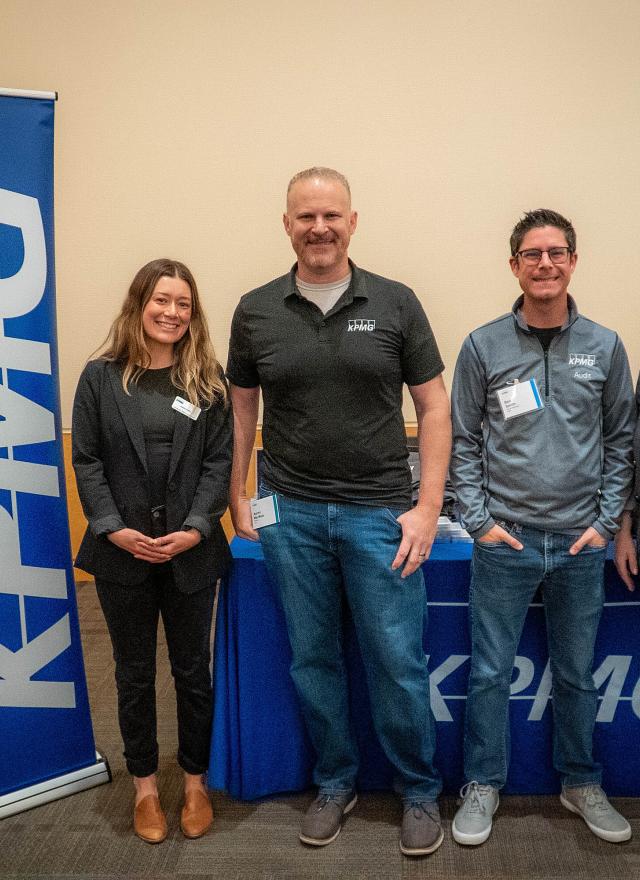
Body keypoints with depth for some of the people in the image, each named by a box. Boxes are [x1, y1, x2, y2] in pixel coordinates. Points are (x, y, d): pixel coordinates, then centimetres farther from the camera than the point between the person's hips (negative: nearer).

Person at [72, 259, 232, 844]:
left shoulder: (208, 379, 1)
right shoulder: (100, 377, 1)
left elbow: (219, 461, -3)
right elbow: (87, 461, -2)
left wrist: (195, 530, -15)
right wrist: (113, 529, -13)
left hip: (192, 553, 0)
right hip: (121, 553, 0)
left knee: (193, 669, 13)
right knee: (135, 673, 14)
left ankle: (196, 781, 31)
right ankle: (144, 785, 31)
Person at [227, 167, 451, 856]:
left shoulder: (395, 304, -1)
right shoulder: (256, 312, 3)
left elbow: (433, 407, 1)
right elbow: (241, 410, 10)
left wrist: (428, 506, -6)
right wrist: (237, 500, 6)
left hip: (379, 513, -1)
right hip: (290, 514, 2)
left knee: (398, 663, 5)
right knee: (312, 659, 13)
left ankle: (420, 792, 28)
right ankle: (335, 783, 35)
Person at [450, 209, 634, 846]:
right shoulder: (484, 346, -2)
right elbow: (464, 441, 0)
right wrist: (478, 521, -6)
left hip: (580, 543, 2)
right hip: (505, 540, -1)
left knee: (576, 674, 16)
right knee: (490, 672, 8)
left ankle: (581, 782, 37)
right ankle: (483, 785, 27)